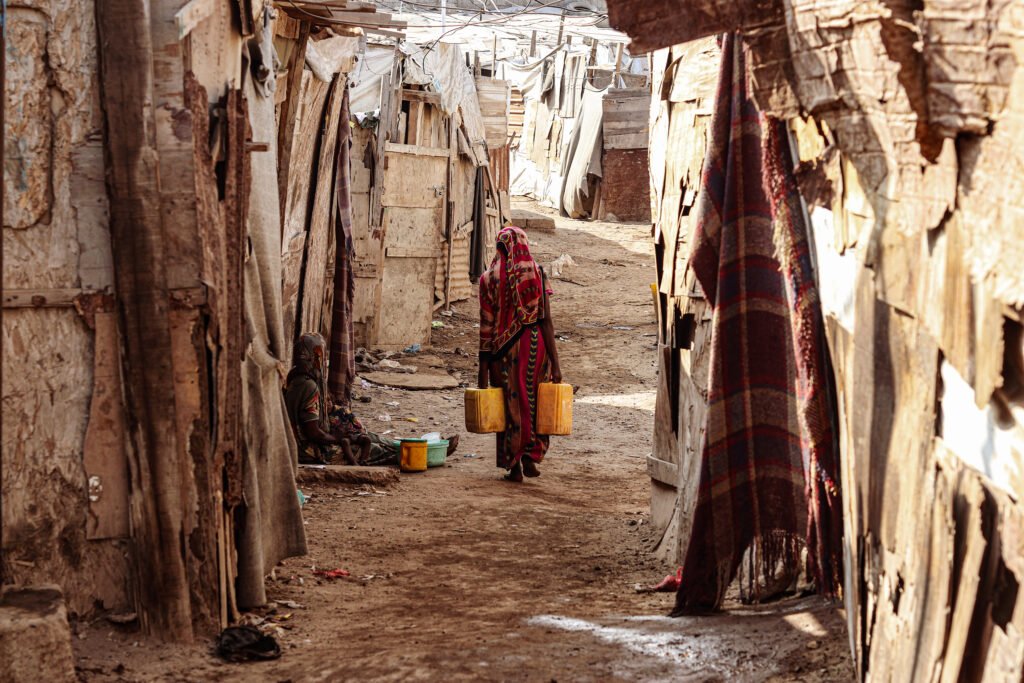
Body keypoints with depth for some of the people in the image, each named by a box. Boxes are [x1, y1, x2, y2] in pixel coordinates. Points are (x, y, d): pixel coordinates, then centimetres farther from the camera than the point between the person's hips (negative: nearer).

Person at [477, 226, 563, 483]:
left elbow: (486, 326, -6)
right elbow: (546, 321, -8)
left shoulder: (489, 278, -4)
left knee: (510, 405, 9)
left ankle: (514, 467, 10)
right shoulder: (536, 274, -4)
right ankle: (530, 457, 11)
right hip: (534, 346, 0)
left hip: (503, 350, 0)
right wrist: (555, 362, -4)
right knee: (534, 403, 17)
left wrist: (483, 371, -2)